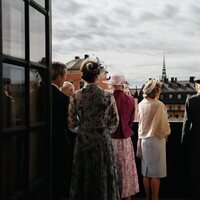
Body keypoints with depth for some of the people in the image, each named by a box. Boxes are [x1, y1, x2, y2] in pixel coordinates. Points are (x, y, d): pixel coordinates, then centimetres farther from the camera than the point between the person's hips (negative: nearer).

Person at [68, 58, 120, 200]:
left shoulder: (76, 96, -6)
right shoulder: (108, 96, -8)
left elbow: (72, 124, -2)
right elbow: (114, 123, 0)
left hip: (83, 142, 1)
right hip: (103, 142, -1)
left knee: (83, 180, 13)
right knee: (103, 180, 12)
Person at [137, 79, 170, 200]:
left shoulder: (141, 104, 1)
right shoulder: (159, 105, -17)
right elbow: (164, 125, -11)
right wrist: (166, 134, 10)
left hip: (144, 140, 6)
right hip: (156, 140, -6)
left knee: (146, 173, 12)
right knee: (156, 174, 3)